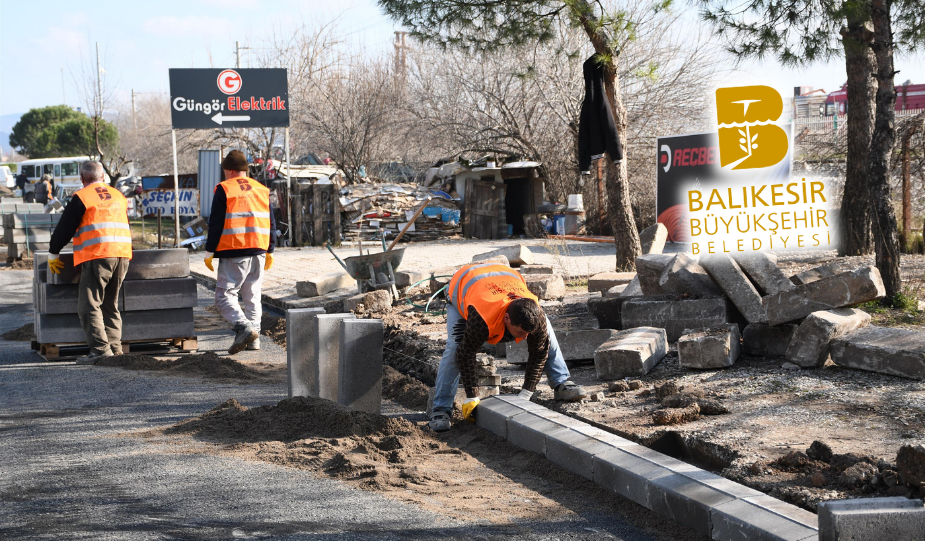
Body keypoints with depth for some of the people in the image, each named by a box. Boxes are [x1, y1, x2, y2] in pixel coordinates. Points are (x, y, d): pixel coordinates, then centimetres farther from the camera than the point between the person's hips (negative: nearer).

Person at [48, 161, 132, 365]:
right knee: (110, 305, 15)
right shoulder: (118, 196, 19)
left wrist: (53, 254, 12)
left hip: (97, 256, -7)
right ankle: (115, 347, 9)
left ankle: (100, 348, -15)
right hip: (122, 255, 7)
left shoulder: (81, 197, -1)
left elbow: (64, 228, 1)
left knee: (89, 306, -5)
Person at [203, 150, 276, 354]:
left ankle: (243, 327, -24)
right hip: (258, 251, 6)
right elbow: (271, 223, 16)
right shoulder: (262, 190, 14)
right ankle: (253, 338, 10)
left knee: (225, 295, -4)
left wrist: (209, 251, -2)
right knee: (252, 296, 13)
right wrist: (269, 251, 23)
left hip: (233, 253, -6)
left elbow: (216, 223, -7)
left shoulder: (224, 190, -3)